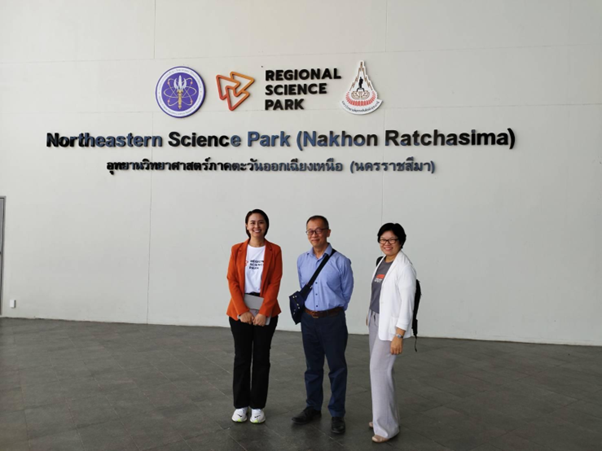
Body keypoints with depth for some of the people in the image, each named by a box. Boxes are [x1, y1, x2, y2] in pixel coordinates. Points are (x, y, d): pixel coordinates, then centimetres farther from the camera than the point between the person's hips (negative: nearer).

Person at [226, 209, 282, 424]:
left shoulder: (274, 251, -1)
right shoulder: (237, 249, 3)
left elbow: (275, 283, -6)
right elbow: (232, 281, -2)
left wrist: (263, 312, -13)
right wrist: (243, 310, -11)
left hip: (266, 312, -1)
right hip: (240, 311, 1)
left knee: (261, 358, 7)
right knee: (241, 358, 6)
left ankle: (257, 406, 19)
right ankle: (241, 405, 19)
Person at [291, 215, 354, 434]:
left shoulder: (341, 261, -12)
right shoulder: (301, 260, 2)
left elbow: (346, 292, 1)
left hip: (333, 320, -4)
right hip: (308, 319, 4)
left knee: (337, 368, 7)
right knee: (313, 366, 17)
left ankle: (337, 414, 21)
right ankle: (313, 408, 32)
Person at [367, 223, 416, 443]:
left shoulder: (404, 266, -16)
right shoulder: (382, 262, 8)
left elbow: (407, 302, -19)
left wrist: (399, 335, -21)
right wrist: (370, 317, 12)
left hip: (390, 325, -8)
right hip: (375, 322, 8)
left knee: (379, 370, -6)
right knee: (380, 370, 14)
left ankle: (386, 426, 8)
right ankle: (385, 417, 28)